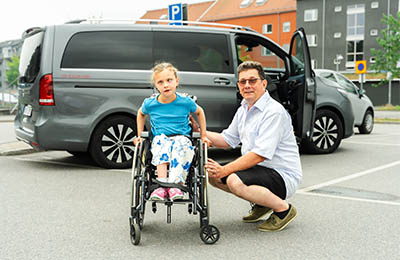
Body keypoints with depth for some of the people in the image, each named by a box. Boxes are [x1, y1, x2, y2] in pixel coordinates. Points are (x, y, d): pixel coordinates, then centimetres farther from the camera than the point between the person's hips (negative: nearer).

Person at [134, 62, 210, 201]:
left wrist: (203, 135, 18)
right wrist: (139, 136, 19)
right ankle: (162, 183, -44)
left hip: (182, 138, -1)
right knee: (160, 140, -35)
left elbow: (199, 112, 19)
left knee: (181, 143, -36)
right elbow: (141, 114, 25)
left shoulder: (186, 102, -1)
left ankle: (175, 183, -45)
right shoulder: (150, 103, 1)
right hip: (160, 139, 1)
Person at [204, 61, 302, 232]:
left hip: (283, 176, -9)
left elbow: (260, 155, -26)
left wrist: (225, 170, -23)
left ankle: (283, 208, -9)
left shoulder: (274, 112, -19)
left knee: (235, 181, -32)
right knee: (210, 174, 4)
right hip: (257, 169, 9)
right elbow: (227, 140, 18)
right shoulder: (243, 110, 10)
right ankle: (260, 203, 14)